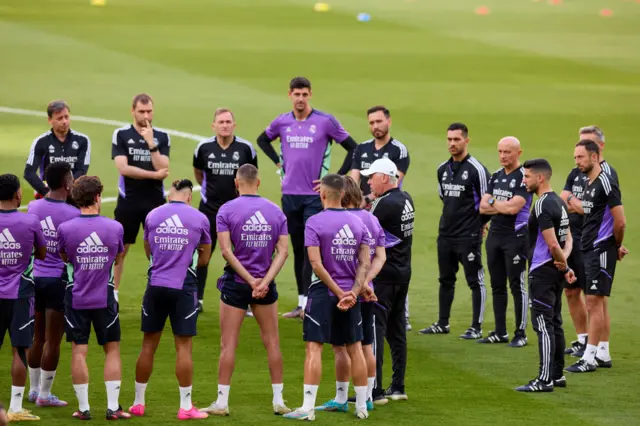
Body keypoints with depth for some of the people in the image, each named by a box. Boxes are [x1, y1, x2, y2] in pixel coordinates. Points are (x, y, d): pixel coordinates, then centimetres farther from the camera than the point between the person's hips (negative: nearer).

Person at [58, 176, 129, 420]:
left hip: (76, 297, 0)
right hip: (105, 297, 0)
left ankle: (83, 407, 5)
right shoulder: (115, 228, -6)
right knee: (112, 350, 10)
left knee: (79, 352, 4)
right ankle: (113, 407, 6)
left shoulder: (65, 229, -10)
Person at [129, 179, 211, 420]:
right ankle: (186, 407, 4)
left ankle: (138, 403, 18)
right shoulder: (199, 219, -2)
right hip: (183, 287, -2)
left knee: (149, 345, 11)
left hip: (156, 285, 2)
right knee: (183, 347, 1)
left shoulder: (152, 216, 3)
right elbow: (204, 258, 9)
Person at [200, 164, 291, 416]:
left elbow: (226, 250, -14)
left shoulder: (227, 210, -6)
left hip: (236, 283, -2)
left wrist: (251, 280, -13)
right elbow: (283, 251, -5)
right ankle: (278, 401, 13)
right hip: (265, 284, 2)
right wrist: (265, 281, -12)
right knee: (272, 341, 11)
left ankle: (222, 402, 3)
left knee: (228, 343, 2)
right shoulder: (275, 211, 3)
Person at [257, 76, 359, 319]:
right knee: (297, 248, 9)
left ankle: (307, 302, -12)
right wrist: (279, 163, 13)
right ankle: (301, 301, 14)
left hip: (315, 194, -4)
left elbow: (353, 148, -1)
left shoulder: (325, 121, -6)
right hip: (290, 194, 4)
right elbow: (263, 140, 26)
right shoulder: (282, 122, 6)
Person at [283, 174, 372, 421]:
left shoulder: (314, 223, -9)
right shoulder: (357, 223, 5)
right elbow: (365, 263, -1)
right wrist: (354, 290, -8)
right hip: (351, 294, 4)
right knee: (354, 348, 13)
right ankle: (362, 407, 18)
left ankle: (308, 407, -9)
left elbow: (316, 264, -15)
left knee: (314, 348, -4)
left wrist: (340, 293, -13)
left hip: (323, 291, -4)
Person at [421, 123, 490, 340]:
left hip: (468, 237, -7)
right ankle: (443, 324, 23)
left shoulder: (476, 169, -11)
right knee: (446, 279, 14)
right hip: (446, 234, 7)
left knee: (475, 281, -3)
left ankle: (476, 327, 0)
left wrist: (476, 224, -1)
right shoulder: (443, 169, 10)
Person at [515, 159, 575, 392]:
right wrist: (564, 259, -1)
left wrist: (564, 265, -7)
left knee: (543, 325, -9)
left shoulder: (542, 205, -18)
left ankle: (545, 380, -10)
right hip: (555, 271, 10)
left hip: (543, 272, -10)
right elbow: (568, 239, 16)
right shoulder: (559, 202, 13)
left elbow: (553, 244, -22)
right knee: (555, 324, 15)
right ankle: (557, 375, 20)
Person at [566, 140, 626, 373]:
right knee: (599, 303, 12)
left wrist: (616, 246, -2)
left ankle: (589, 357, -9)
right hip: (589, 249, 9)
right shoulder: (589, 184, 13)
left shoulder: (606, 183, -16)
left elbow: (620, 222, -17)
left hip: (601, 250, -9)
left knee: (594, 302, -9)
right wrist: (617, 246, 14)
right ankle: (603, 354, 18)